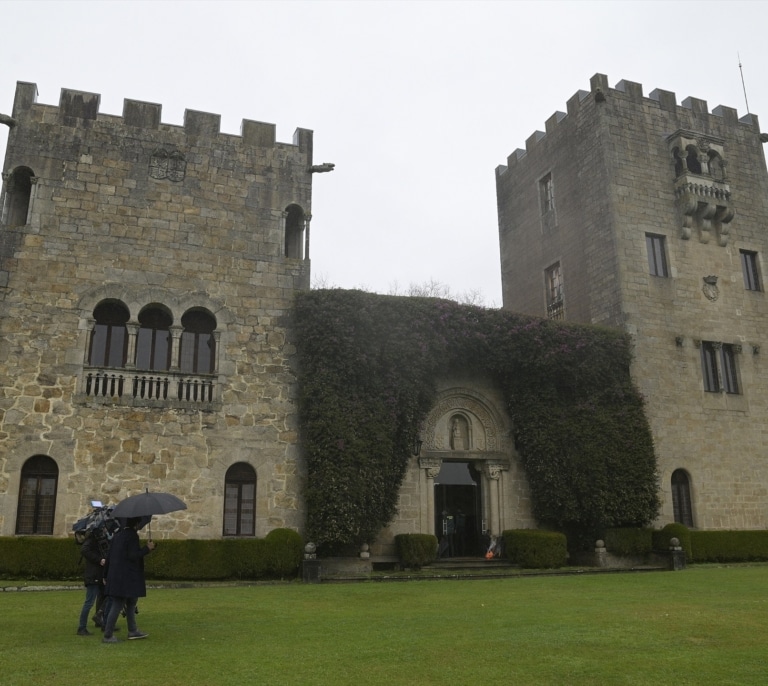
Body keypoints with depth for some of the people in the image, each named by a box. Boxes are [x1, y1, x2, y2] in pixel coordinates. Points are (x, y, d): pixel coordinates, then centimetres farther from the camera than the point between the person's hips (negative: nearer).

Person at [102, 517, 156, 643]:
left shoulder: (118, 535, 11)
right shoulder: (132, 535, -15)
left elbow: (109, 556, 15)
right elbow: (133, 556, -22)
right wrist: (147, 548, -10)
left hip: (116, 575, 10)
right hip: (125, 578, -10)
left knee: (131, 603, 19)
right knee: (117, 606, -2)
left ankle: (132, 631, 27)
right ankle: (107, 636, 3)